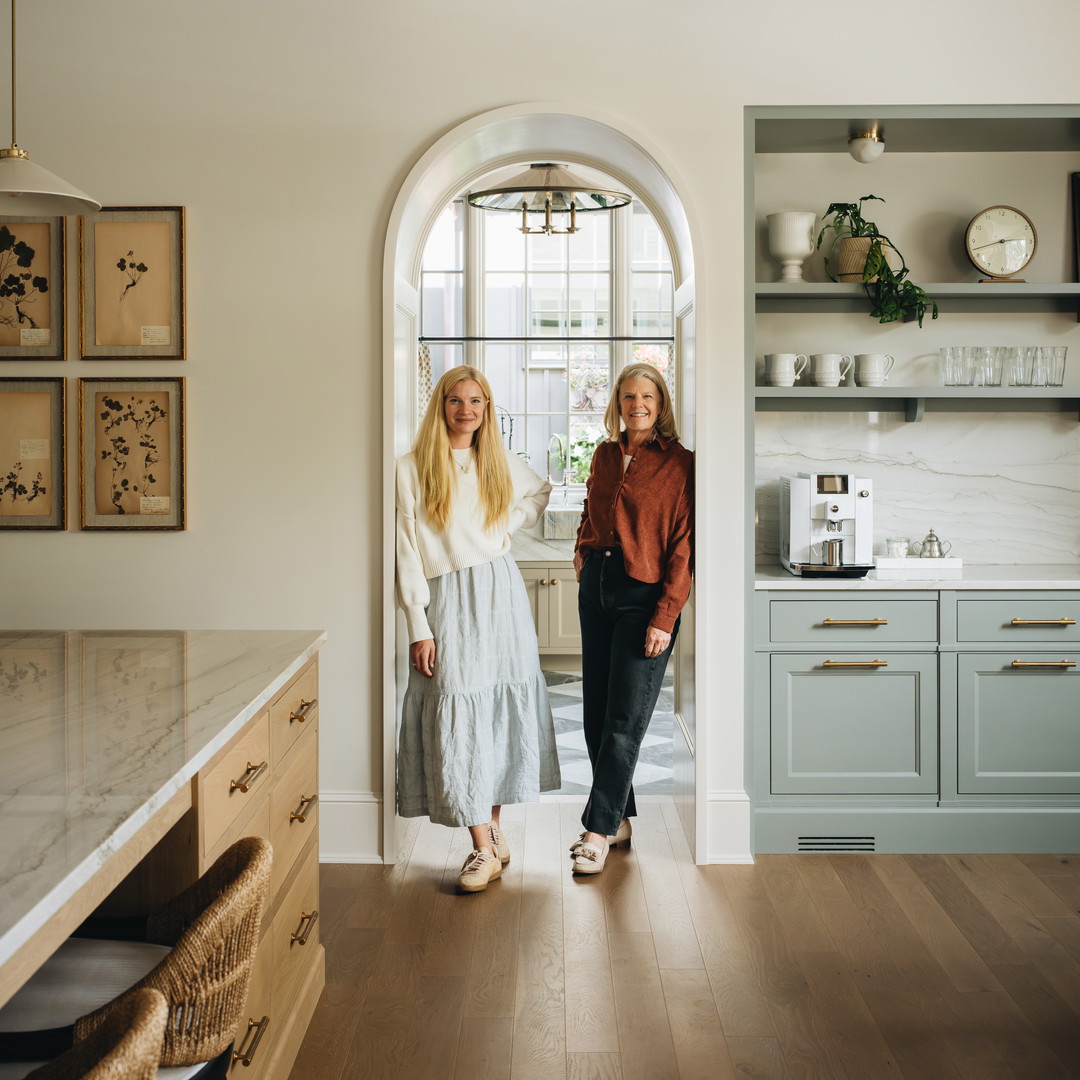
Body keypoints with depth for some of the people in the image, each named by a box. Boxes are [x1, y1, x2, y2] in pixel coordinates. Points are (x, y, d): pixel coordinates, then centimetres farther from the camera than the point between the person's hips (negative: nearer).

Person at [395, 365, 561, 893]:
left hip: (500, 592, 3)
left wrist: (508, 525, 9)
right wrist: (418, 628, -10)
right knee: (457, 714, -7)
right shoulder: (413, 469, -3)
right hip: (447, 599, -3)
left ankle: (494, 826, 19)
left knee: (501, 709, 6)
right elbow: (408, 552, -5)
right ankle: (484, 848, -3)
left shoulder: (500, 461, 8)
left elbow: (539, 492, 28)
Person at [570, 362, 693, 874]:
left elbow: (683, 546, -10)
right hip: (596, 587, 6)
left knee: (625, 717, -6)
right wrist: (583, 554, 10)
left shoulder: (680, 463, -6)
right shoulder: (605, 455, 11)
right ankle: (619, 819, 20)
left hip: (645, 595, -6)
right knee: (595, 712, 8)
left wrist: (665, 617, -15)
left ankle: (598, 829, 0)